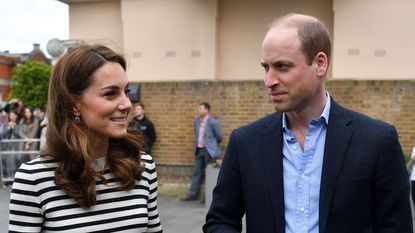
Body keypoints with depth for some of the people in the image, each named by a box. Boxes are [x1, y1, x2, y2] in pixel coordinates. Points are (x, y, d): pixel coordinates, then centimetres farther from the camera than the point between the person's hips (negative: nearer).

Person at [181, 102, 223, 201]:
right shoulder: (197, 121, 8)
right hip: (199, 150, 6)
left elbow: (219, 137, -4)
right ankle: (192, 194, 14)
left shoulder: (213, 122, -12)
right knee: (196, 172, 9)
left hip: (209, 151, -6)